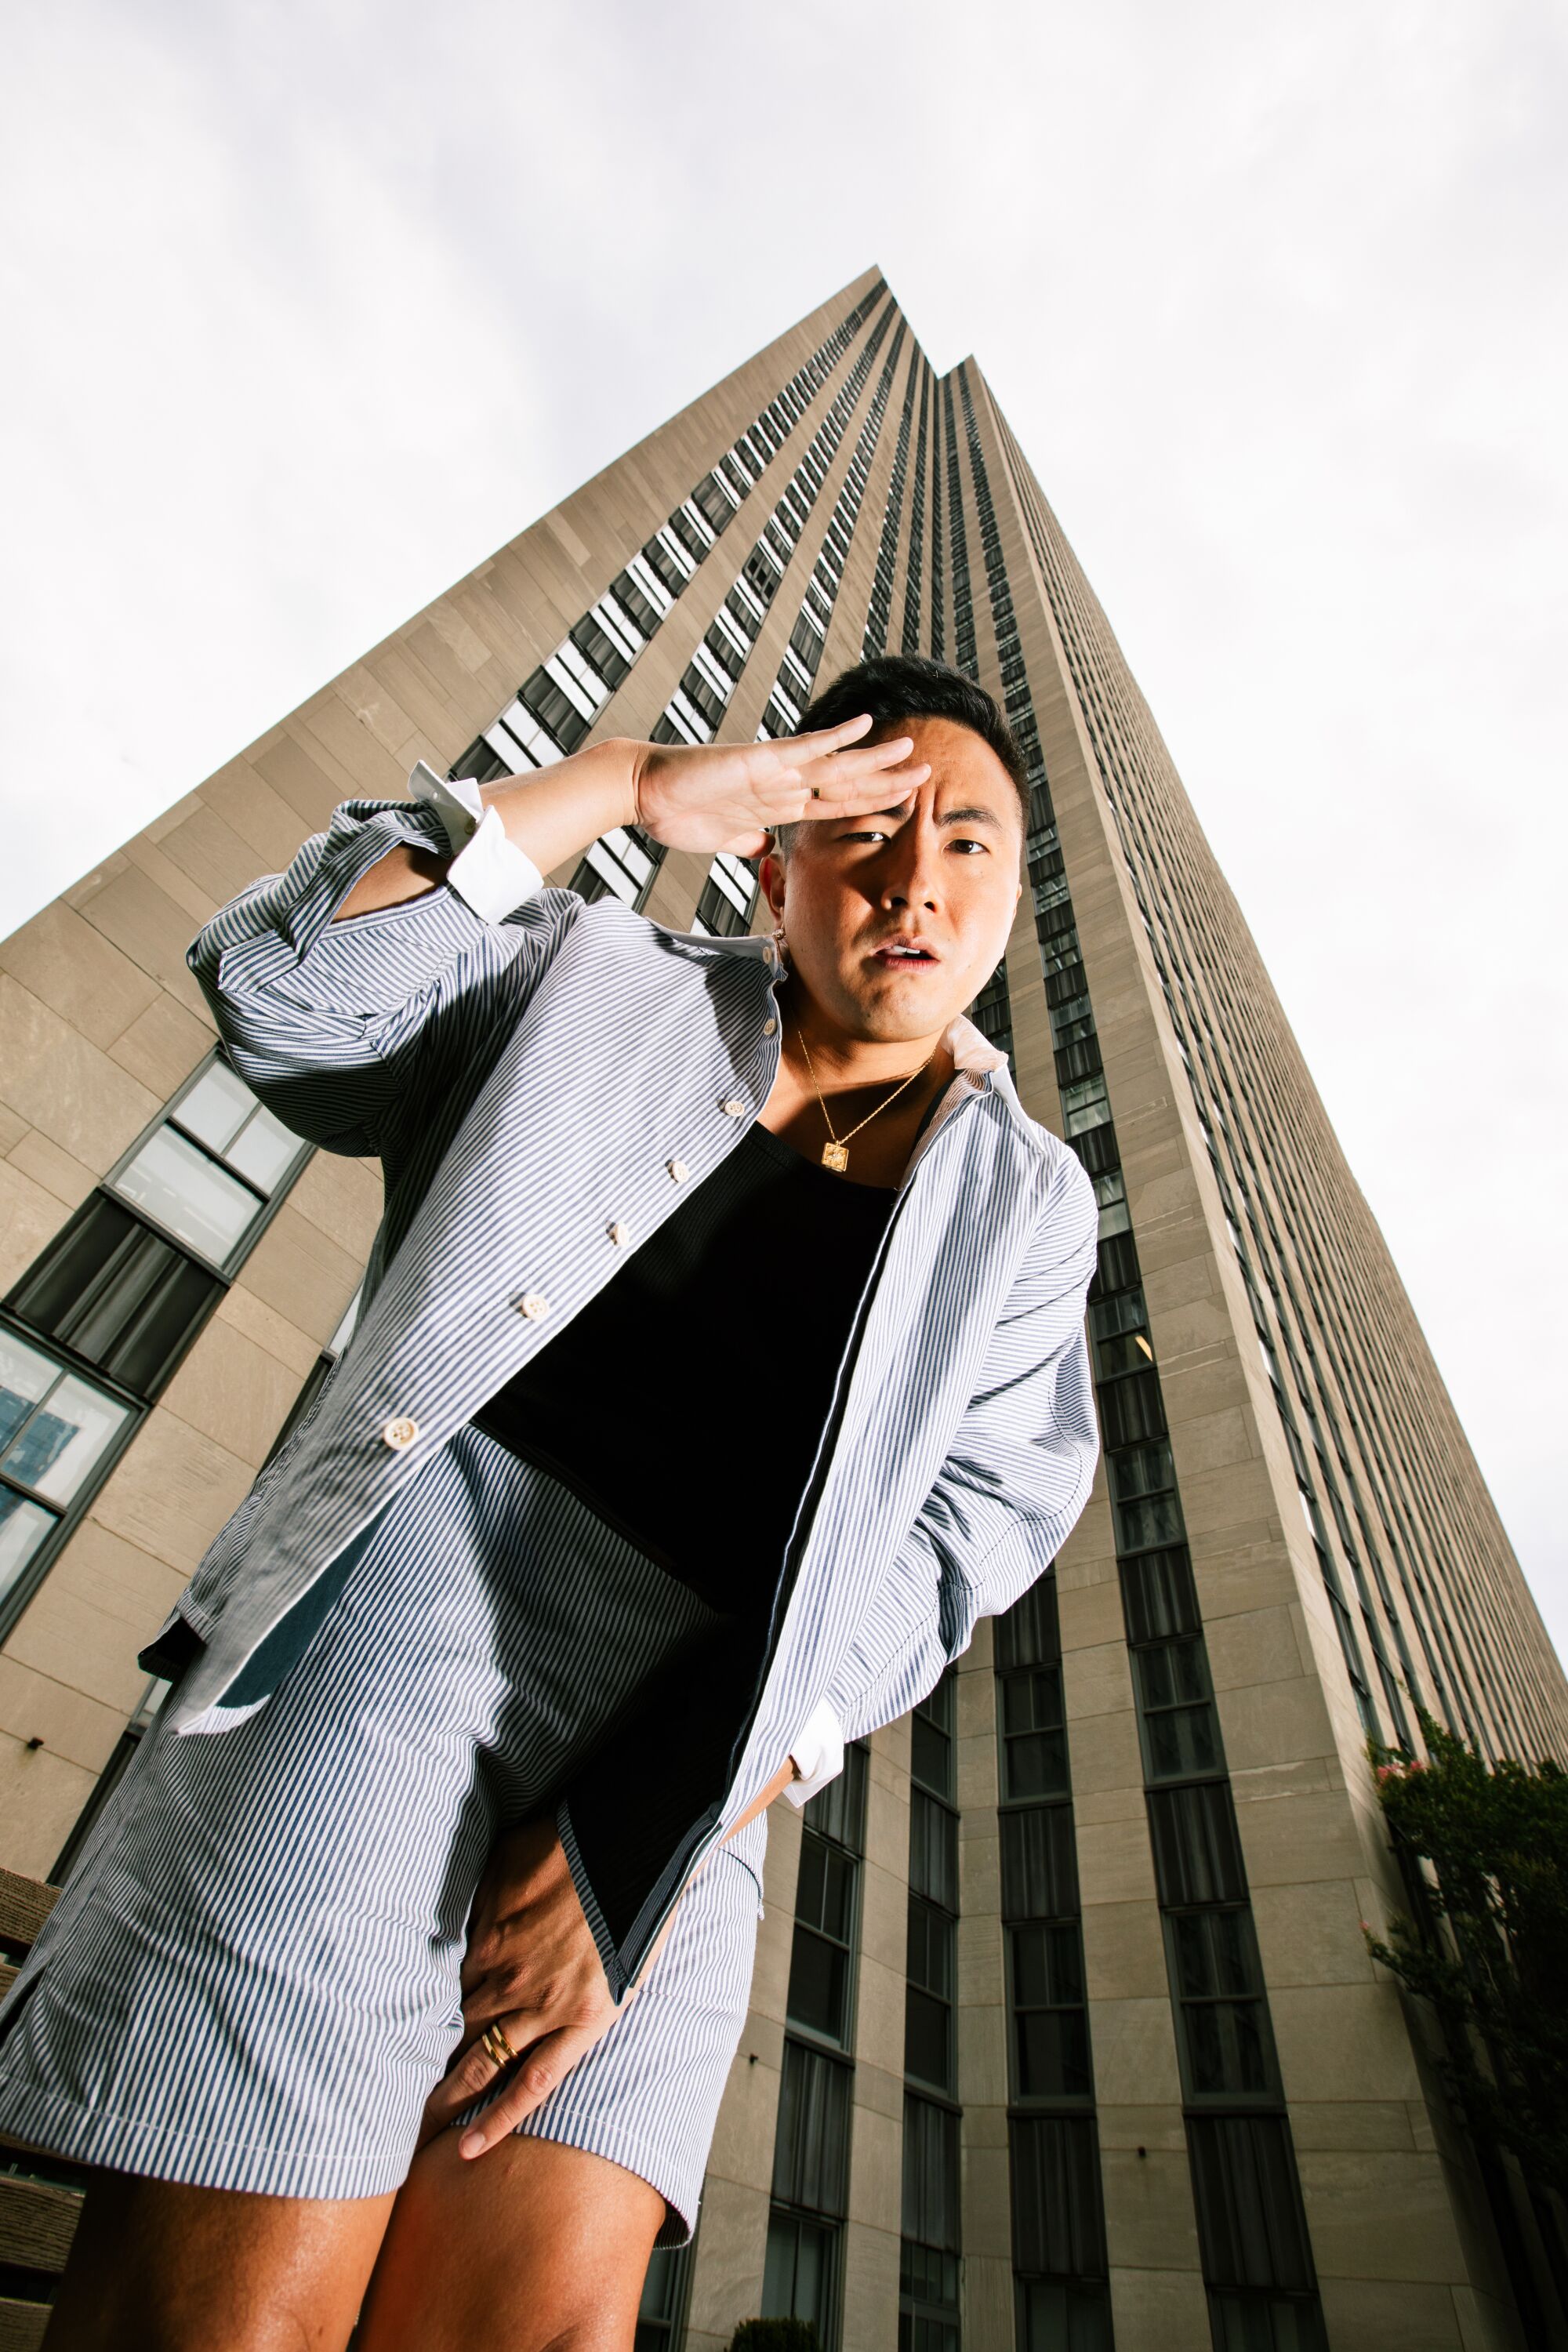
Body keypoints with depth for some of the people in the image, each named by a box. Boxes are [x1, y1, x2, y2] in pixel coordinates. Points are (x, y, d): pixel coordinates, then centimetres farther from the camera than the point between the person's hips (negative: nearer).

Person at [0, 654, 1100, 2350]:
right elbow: (282, 986, 1)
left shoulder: (1022, 1206, 11)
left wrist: (641, 1845, -7)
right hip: (421, 1578, -1)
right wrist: (623, 787, -1)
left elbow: (933, 1552, 2)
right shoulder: (602, 979, 11)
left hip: (681, 1743, 2)